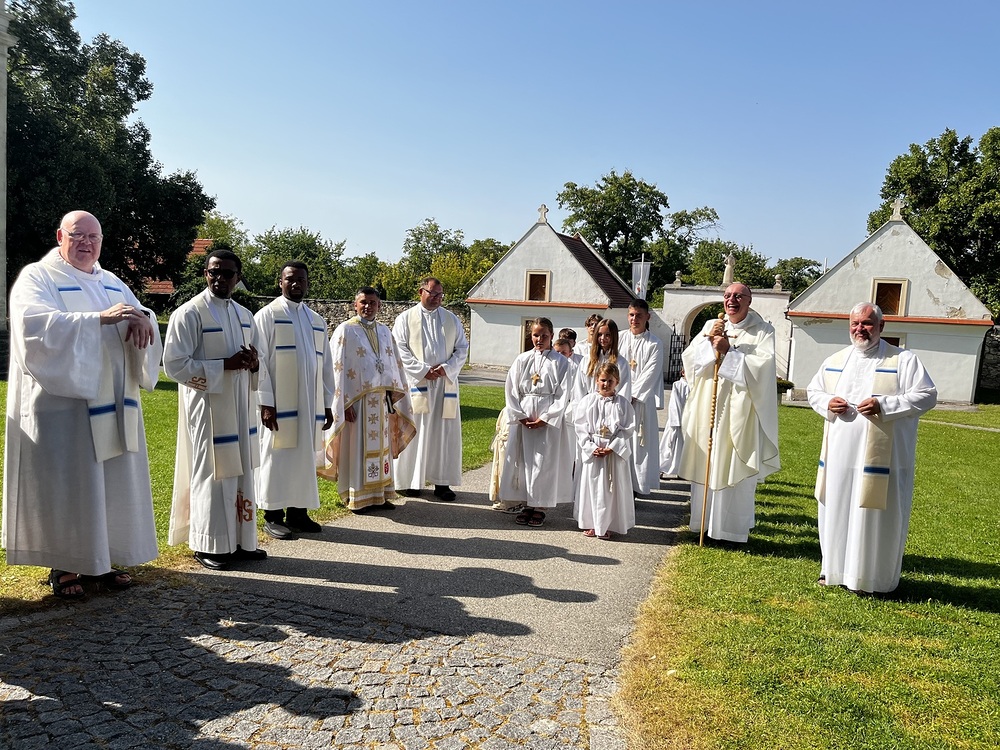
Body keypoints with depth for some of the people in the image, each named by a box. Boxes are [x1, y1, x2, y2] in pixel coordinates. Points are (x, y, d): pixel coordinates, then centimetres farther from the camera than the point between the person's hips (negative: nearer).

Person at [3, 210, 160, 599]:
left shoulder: (112, 283, 16)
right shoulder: (36, 277, -2)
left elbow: (140, 317, 11)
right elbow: (36, 323, -19)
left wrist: (142, 319, -14)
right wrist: (101, 318, -30)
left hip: (111, 405, 6)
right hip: (63, 401, -6)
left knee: (112, 482, 8)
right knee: (65, 483, 0)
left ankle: (100, 558, 20)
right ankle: (63, 566, 12)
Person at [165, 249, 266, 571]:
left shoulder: (244, 315, 11)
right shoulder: (189, 313, -9)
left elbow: (259, 360, 18)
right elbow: (174, 365, -14)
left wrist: (253, 363, -7)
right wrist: (225, 365, -20)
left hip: (240, 408, 7)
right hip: (207, 408, -6)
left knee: (241, 473, 11)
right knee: (211, 475, 1)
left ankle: (240, 541, 22)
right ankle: (209, 545, 14)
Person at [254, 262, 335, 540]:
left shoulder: (317, 322, 14)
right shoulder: (267, 315, -2)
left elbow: (326, 365, 15)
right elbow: (259, 361, -8)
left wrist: (327, 404, 11)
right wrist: (266, 403, -15)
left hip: (310, 405, 5)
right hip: (279, 404, -5)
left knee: (304, 458, 9)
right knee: (278, 458, 1)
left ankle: (298, 512, 18)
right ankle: (273, 517, 10)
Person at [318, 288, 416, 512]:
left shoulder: (385, 332, 12)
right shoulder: (346, 331, -5)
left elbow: (394, 366, 15)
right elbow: (339, 369, -10)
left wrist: (394, 397, 10)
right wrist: (345, 403, -15)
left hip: (381, 400, 6)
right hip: (357, 400, -6)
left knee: (381, 447, 10)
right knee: (357, 447, 1)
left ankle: (380, 495, 20)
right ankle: (357, 498, 11)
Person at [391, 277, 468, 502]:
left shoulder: (452, 319, 11)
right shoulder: (406, 319, 4)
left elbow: (462, 349, 9)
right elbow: (400, 349, -4)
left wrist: (446, 368, -7)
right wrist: (423, 370, -13)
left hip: (445, 383, 2)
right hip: (416, 382, -2)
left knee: (444, 432, 2)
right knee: (414, 431, 0)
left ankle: (442, 482, 8)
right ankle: (409, 481, 9)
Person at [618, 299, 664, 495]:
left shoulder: (655, 344, 0)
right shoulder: (620, 338, 7)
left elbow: (650, 375, -6)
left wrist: (632, 396, -12)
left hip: (641, 400, -2)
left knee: (638, 442, -2)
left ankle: (636, 485, 4)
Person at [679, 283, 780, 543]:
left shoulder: (762, 331, -1)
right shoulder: (711, 327, 10)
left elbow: (761, 367, -14)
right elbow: (689, 358, 3)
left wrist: (728, 351, -14)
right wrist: (709, 341, -12)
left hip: (740, 412, -4)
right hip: (707, 409, 4)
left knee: (736, 469, 0)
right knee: (705, 466, 8)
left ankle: (733, 528, 11)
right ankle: (704, 523, 21)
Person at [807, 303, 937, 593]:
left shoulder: (903, 360, -2)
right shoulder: (835, 361, 12)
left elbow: (927, 395, -7)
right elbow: (813, 391, 19)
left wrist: (884, 405, -19)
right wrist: (827, 403, -4)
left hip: (882, 458, -4)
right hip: (840, 456, 5)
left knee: (877, 515, 1)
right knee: (837, 512, 12)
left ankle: (875, 577, 16)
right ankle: (835, 568, 27)